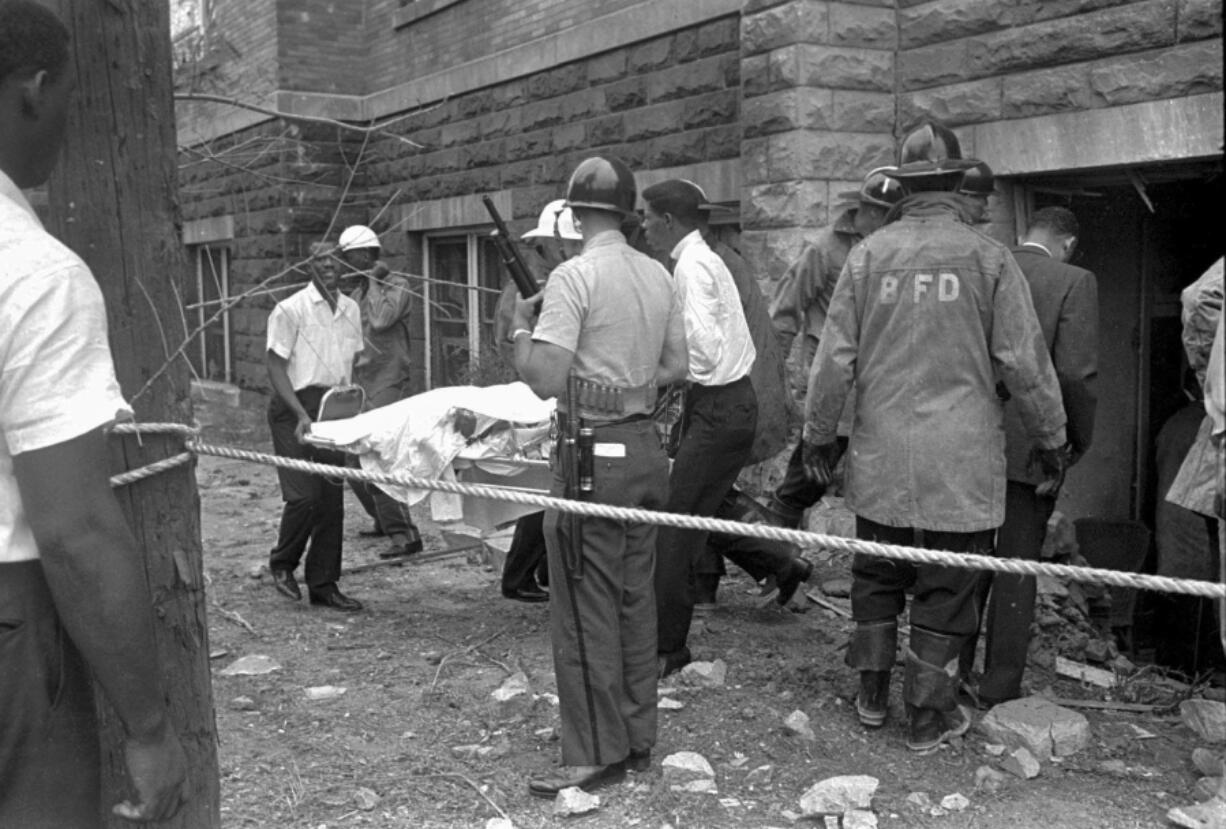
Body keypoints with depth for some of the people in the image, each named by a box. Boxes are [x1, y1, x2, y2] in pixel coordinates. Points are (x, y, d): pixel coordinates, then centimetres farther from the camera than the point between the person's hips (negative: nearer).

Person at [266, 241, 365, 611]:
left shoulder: (351, 310, 10)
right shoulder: (291, 309, -9)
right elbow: (275, 366, -10)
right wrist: (301, 413, -19)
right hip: (295, 408, -6)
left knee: (331, 500, 6)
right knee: (303, 495, -12)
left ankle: (324, 584, 16)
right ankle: (282, 564, 15)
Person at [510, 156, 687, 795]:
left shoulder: (574, 277, -13)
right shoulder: (658, 275, 8)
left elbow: (544, 380, -19)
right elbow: (674, 368, 15)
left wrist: (521, 326, -2)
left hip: (594, 454, -7)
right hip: (645, 449, 7)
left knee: (586, 611, 1)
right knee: (635, 600, 15)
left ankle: (596, 756, 9)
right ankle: (638, 740, 26)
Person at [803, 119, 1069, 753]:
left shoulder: (868, 255, 0)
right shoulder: (988, 257, -5)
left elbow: (835, 356, 2)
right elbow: (1024, 360, -2)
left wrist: (819, 433, 13)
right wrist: (1050, 437, 10)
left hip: (880, 452, 2)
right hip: (961, 456, -2)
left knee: (876, 574, 17)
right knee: (946, 584, 8)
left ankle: (872, 694, 28)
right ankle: (929, 714, 18)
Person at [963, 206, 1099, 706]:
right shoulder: (1074, 283, -9)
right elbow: (1077, 374, -15)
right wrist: (1078, 442, -1)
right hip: (1031, 447, -4)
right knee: (1017, 567, 7)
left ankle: (953, 672, 23)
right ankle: (1000, 689, 14)